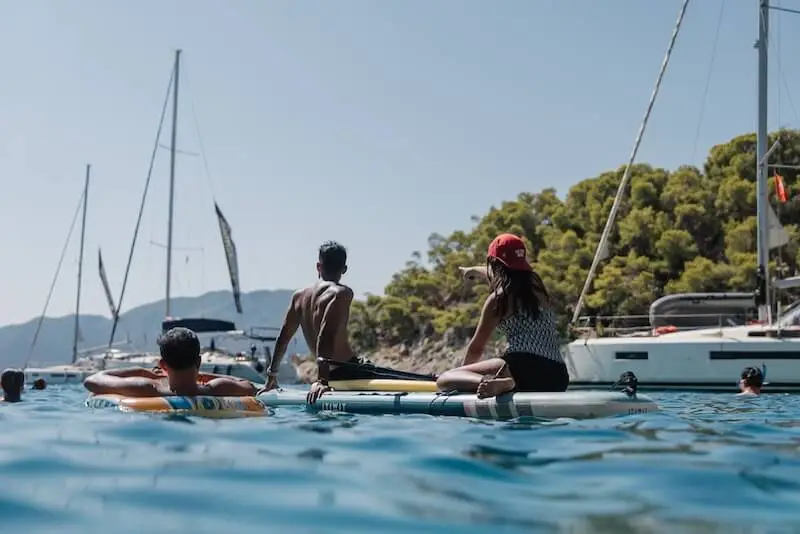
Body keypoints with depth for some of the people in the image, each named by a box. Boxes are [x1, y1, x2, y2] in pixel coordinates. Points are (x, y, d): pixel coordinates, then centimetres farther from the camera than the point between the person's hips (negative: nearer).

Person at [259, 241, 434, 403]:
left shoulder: (299, 296, 10)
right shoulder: (342, 293, -11)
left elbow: (283, 337, 13)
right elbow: (325, 336, -24)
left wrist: (272, 377, 23)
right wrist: (322, 380, -29)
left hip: (334, 376, 8)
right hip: (349, 373, -8)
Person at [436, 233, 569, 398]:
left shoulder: (498, 298, -1)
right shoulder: (536, 284, 17)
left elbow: (476, 348, 5)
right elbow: (503, 275, 41)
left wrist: (465, 374, 24)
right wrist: (476, 270, 61)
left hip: (525, 367, -8)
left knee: (444, 380, -13)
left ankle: (499, 383, -35)